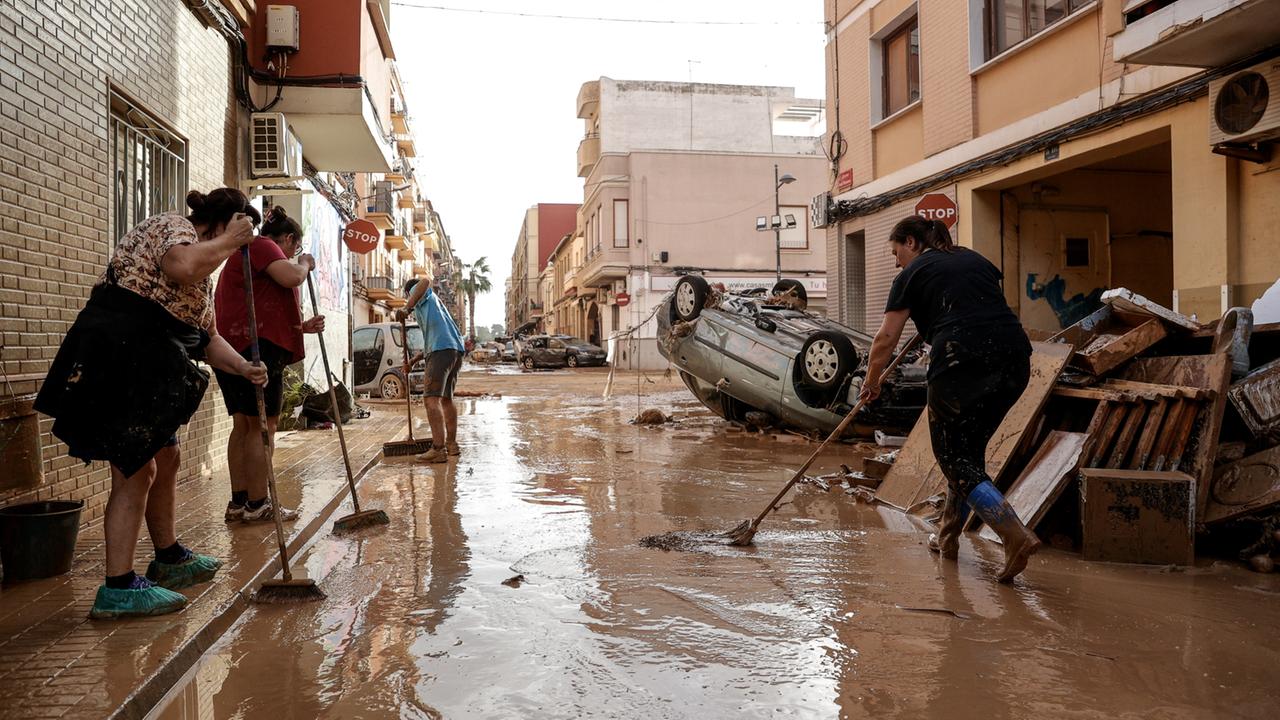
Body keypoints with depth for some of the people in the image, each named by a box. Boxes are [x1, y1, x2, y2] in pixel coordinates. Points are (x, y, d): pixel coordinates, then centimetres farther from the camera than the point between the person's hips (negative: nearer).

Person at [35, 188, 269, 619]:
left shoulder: (203, 279, 22)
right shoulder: (172, 226, -5)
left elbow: (207, 337, 20)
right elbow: (183, 266, -29)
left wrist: (243, 367, 3)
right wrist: (230, 240, -14)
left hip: (147, 370, 11)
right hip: (115, 357, -11)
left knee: (166, 459, 18)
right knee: (136, 470, -10)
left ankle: (169, 558, 32)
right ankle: (118, 588, -6)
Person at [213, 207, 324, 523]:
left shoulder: (251, 251, 30)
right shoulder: (263, 245, -2)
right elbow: (292, 276, -23)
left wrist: (302, 327, 17)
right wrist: (305, 263, 0)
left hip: (233, 348, 11)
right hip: (257, 349, -10)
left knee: (243, 425, 11)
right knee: (263, 426, -5)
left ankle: (238, 503, 14)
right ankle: (257, 505, -2)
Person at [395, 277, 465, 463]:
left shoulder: (417, 292, 12)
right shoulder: (433, 300, 36)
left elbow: (426, 282, -16)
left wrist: (406, 309, -18)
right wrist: (415, 359, 34)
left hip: (442, 350, -9)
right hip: (456, 350, 9)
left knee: (431, 398, -13)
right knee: (446, 398, 19)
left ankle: (438, 449, -20)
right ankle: (452, 444, 24)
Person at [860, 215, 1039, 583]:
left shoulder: (914, 273, 7)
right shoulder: (974, 258, 24)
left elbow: (887, 337, 4)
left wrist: (871, 382, 17)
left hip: (961, 363, -7)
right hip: (1014, 359, 7)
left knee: (954, 458, 2)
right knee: (970, 449, 18)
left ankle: (1017, 536, -14)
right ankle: (948, 538, 25)